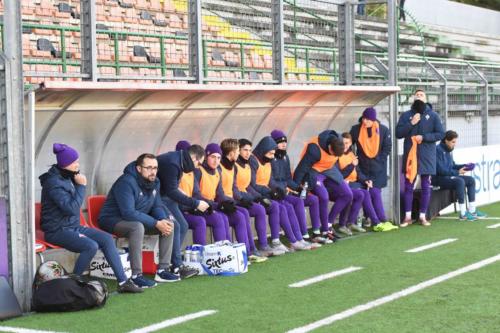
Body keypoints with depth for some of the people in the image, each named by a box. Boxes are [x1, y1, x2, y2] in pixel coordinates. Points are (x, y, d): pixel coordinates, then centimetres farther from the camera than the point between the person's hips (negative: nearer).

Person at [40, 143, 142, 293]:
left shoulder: (68, 177, 9)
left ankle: (123, 281, -4)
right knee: (91, 246, -29)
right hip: (58, 230, -9)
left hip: (73, 226, 9)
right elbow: (71, 208, -25)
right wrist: (81, 186, -18)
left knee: (107, 238, -4)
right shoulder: (53, 182, -19)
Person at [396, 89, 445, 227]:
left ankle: (422, 216, 11)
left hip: (427, 156, 0)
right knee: (408, 186, 2)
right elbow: (398, 133, 0)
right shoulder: (406, 115, 6)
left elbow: (441, 134, -1)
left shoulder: (433, 115, 3)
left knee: (426, 187, 3)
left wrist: (424, 137, -13)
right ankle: (408, 217, 8)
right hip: (410, 154, 1)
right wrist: (411, 123, -12)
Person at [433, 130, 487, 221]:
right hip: (439, 178, -10)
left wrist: (464, 166, 4)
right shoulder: (438, 150, -17)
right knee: (460, 181, -32)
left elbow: (452, 166, 20)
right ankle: (463, 213, -29)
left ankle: (472, 211, 0)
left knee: (471, 180, 2)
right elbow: (440, 170, -23)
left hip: (448, 176, 10)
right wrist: (457, 172, -19)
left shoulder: (448, 150, 12)